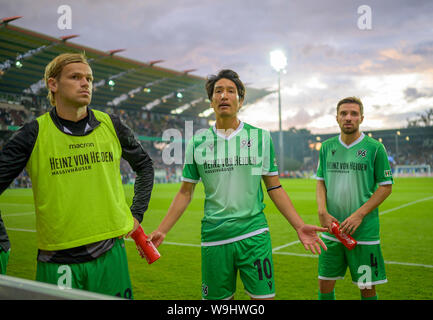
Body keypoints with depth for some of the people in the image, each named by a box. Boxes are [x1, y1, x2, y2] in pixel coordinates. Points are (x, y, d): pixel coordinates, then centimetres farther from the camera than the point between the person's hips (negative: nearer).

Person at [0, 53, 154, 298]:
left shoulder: (111, 125, 3)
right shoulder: (33, 135, -5)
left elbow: (144, 165, 18)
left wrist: (137, 214, 11)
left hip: (110, 253, 2)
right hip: (57, 261, -2)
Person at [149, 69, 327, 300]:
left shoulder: (261, 137, 4)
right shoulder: (198, 142, 5)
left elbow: (274, 188, 7)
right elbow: (185, 192, 9)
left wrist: (299, 226, -1)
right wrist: (161, 231, 2)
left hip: (254, 235, -1)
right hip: (214, 237, 1)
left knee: (264, 296, -2)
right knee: (217, 297, 9)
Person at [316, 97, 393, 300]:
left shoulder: (374, 148, -4)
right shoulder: (327, 147, 7)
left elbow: (386, 186, -3)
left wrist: (359, 214, -13)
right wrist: (323, 212, -5)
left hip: (364, 230, -3)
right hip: (331, 229, 3)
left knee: (367, 287, 6)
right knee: (325, 285, 9)